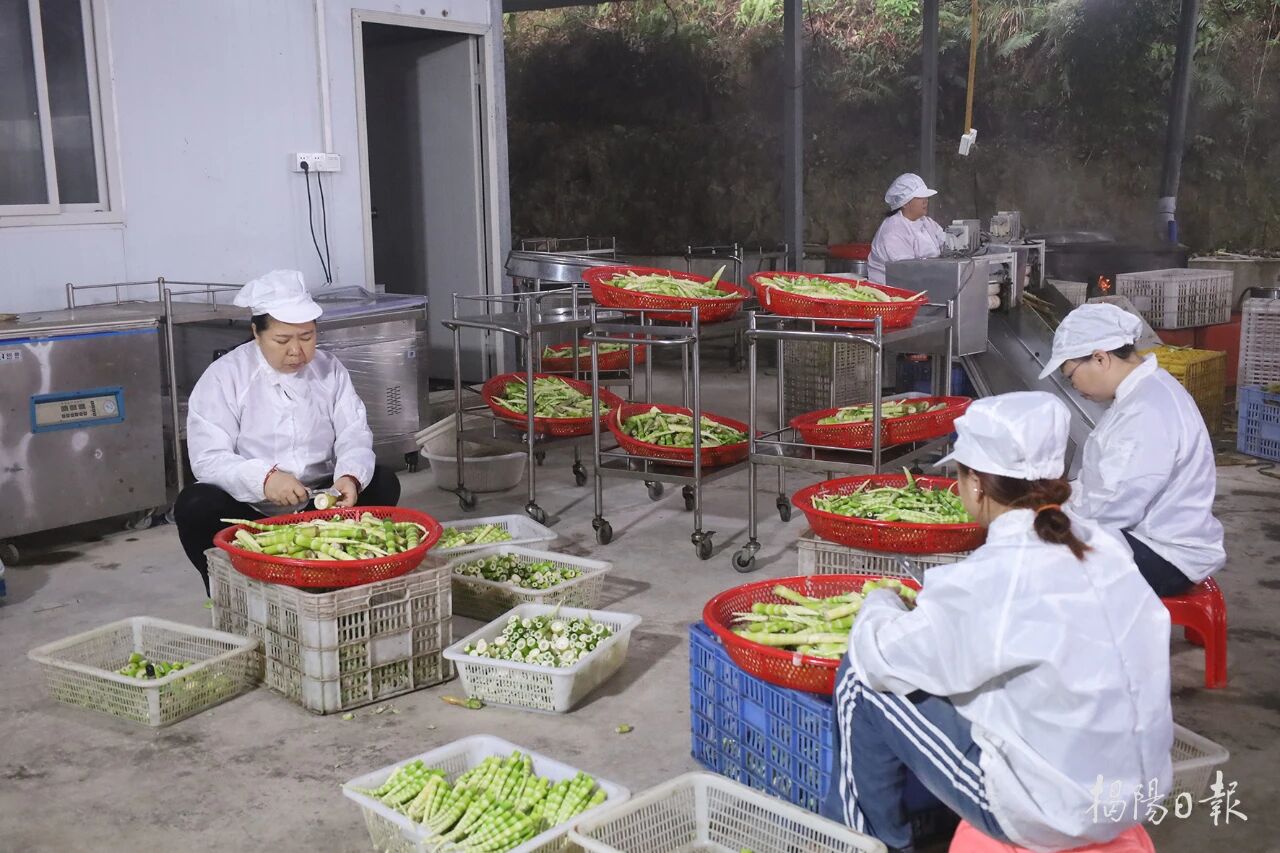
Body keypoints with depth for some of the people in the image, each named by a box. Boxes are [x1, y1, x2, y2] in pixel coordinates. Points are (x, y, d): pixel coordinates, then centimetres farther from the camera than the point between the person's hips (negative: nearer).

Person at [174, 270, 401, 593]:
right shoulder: (225, 376, -7)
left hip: (320, 505, 3)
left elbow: (354, 435, -2)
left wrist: (350, 477, -26)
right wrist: (263, 479, -35)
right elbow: (207, 458, -16)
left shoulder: (330, 370, 4)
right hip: (249, 510, -2)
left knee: (383, 483, -18)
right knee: (195, 505, -30)